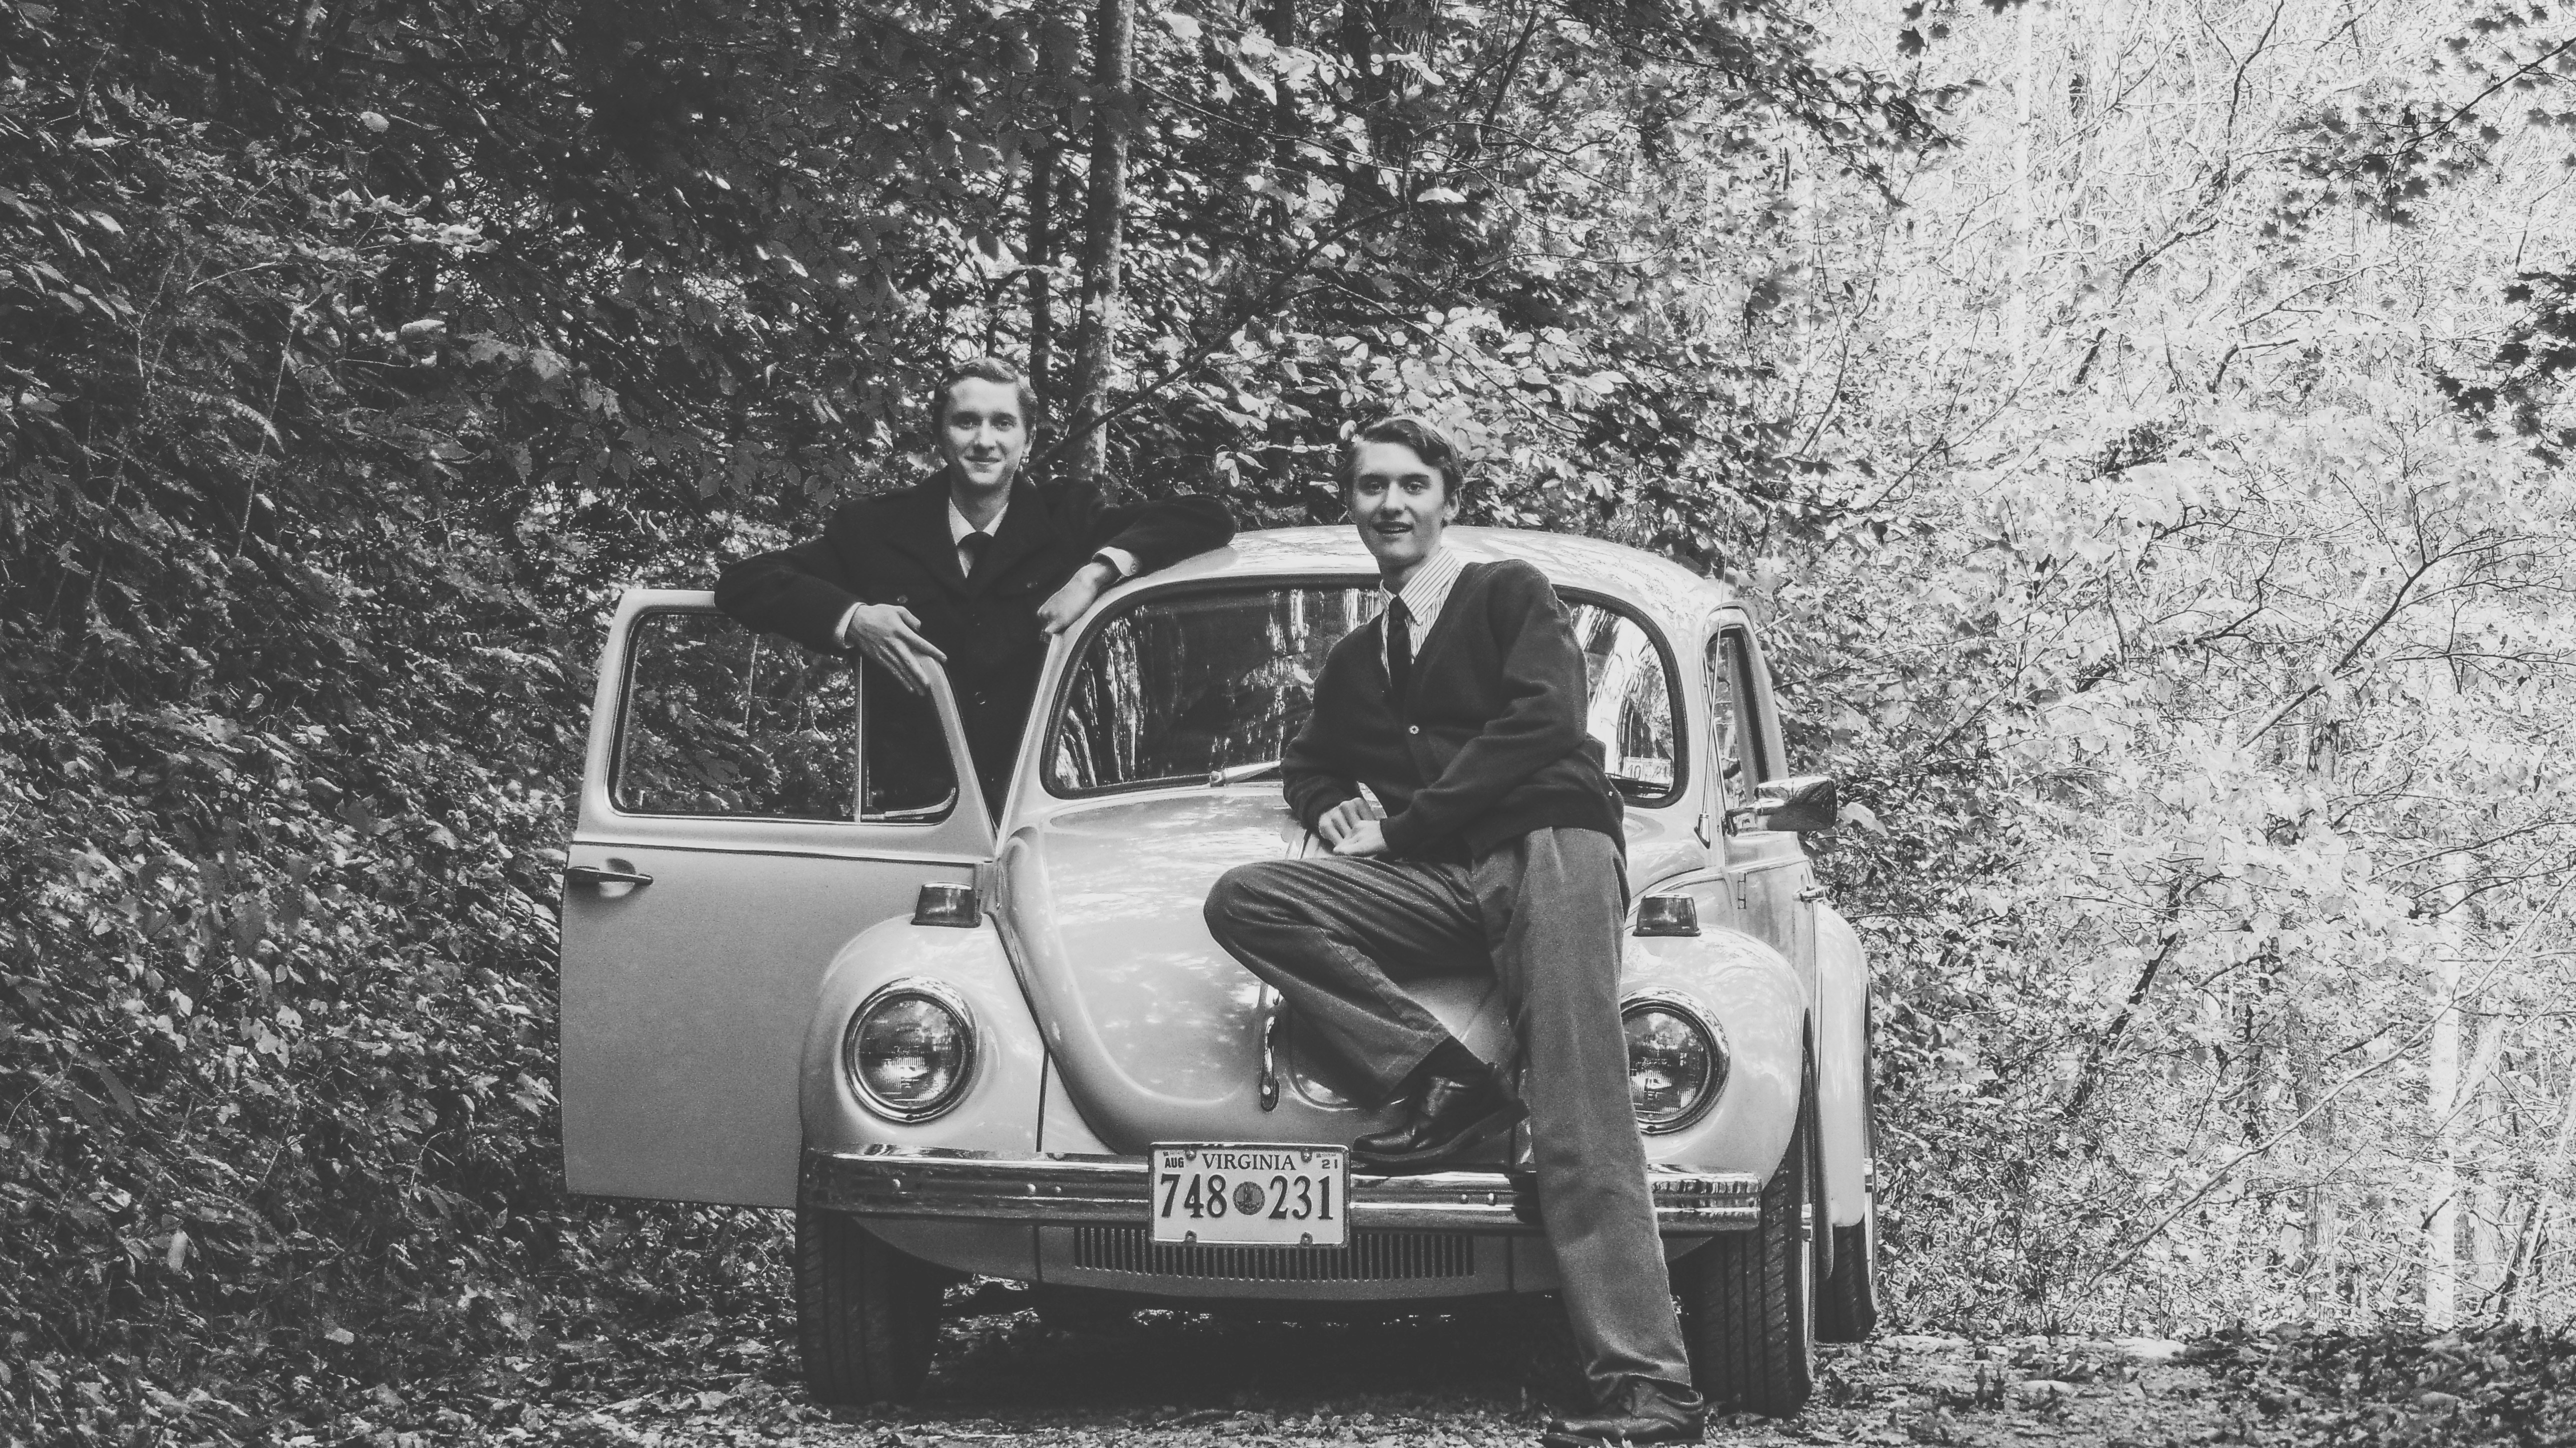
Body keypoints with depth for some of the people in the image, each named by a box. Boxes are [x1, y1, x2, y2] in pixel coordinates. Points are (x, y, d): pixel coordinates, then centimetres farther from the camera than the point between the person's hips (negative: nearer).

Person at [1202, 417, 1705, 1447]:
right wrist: (1331, 807, 16)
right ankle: (1442, 1080, -25)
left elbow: (1542, 722, -3)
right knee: (1243, 901, -20)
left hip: (1552, 847, -6)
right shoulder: (1357, 659, 30)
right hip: (1437, 884, 6)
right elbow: (1307, 762, 43)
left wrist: (1401, 825, -4)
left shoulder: (1513, 596, 13)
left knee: (1581, 1127, -25)